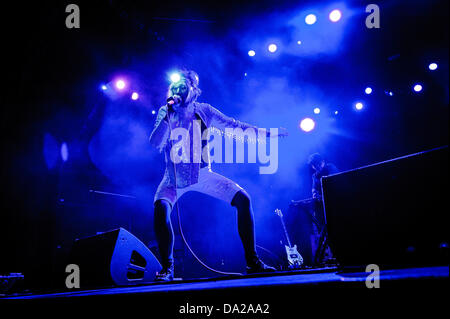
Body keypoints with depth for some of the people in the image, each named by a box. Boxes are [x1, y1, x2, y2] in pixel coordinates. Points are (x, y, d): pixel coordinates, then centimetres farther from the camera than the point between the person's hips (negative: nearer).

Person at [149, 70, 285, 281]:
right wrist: (169, 115, -23)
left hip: (202, 174, 2)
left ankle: (252, 262, -3)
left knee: (242, 199, -13)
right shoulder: (165, 112, -2)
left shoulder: (203, 111, 2)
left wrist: (265, 132, 7)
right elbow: (155, 143, -14)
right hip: (175, 177, -2)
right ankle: (166, 268, -17)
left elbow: (233, 125, 10)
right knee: (161, 207, -32)